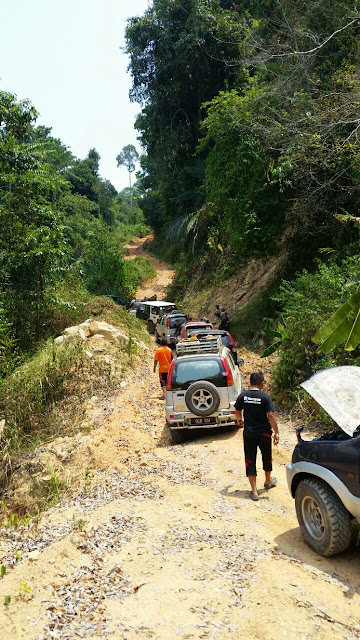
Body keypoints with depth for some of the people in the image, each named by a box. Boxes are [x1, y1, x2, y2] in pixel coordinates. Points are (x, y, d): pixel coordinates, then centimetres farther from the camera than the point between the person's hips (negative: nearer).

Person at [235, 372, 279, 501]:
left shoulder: (242, 396, -5)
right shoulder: (265, 397, -13)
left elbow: (237, 411, 9)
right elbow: (271, 415, -18)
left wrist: (240, 420, 30)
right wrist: (276, 432, -12)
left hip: (249, 433, 1)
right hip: (264, 432, -1)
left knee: (250, 461, 6)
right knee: (267, 457, 22)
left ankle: (254, 492, 5)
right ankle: (268, 481, 44)